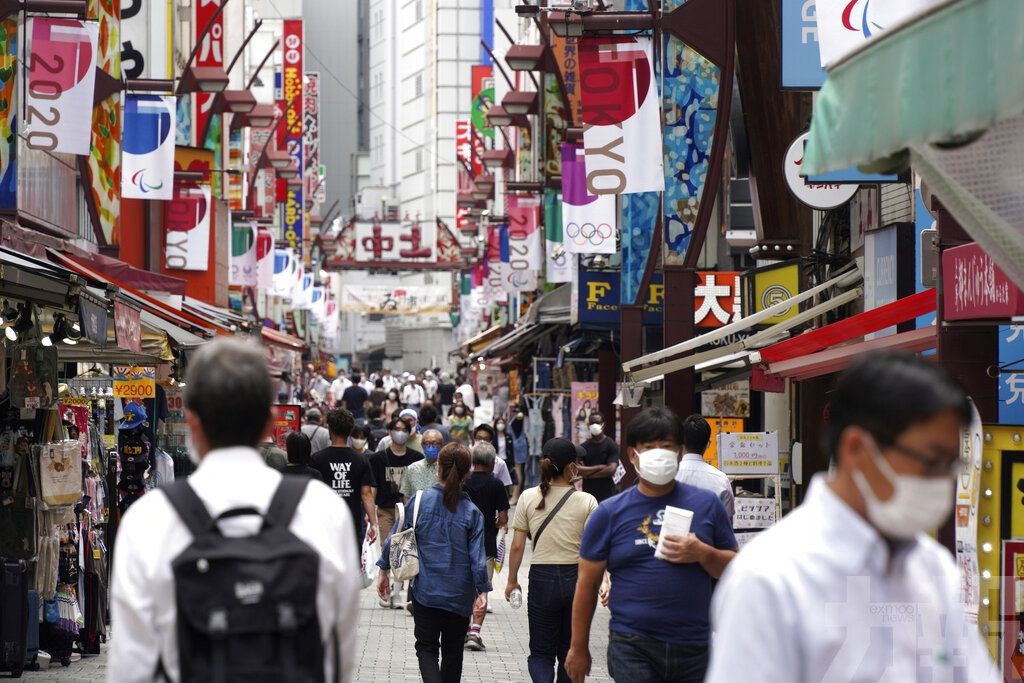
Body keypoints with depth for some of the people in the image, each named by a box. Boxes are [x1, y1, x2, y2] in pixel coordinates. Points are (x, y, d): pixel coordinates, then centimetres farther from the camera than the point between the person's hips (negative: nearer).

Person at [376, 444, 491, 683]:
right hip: (459, 595, 1)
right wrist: (482, 590, -3)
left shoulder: (420, 501, -7)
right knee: (453, 650, 16)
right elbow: (477, 556, -10)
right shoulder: (471, 511, -8)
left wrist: (383, 570, 7)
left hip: (425, 591, -1)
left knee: (426, 646, 6)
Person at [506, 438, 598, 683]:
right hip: (576, 579, 0)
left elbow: (517, 546, 0)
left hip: (541, 578, 0)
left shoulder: (528, 498, -3)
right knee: (569, 653, 15)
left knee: (541, 653, 8)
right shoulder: (586, 501, -7)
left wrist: (512, 580, 11)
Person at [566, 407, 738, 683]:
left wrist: (702, 553, -10)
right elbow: (588, 583, 7)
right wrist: (579, 648, 8)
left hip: (695, 648, 2)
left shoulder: (707, 504, 7)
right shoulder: (610, 513, 2)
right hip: (632, 647, -2)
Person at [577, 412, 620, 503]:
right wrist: (598, 467, -11)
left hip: (607, 495, -3)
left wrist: (588, 473, -6)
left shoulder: (611, 445, -3)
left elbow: (611, 469, -14)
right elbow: (578, 469, -3)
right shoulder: (584, 446, 7)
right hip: (588, 495, 3)